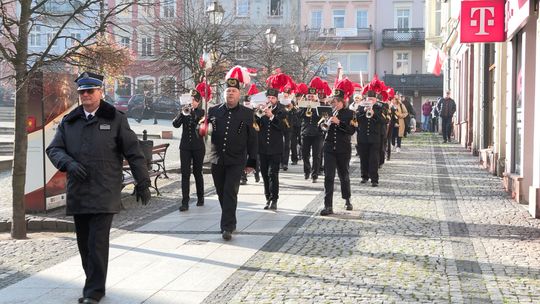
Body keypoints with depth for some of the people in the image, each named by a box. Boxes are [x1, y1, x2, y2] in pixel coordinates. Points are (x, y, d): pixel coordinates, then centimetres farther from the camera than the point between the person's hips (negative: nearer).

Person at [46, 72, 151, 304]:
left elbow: (133, 152, 1)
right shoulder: (69, 121, 11)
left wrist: (142, 182, 0)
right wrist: (68, 163, -14)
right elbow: (54, 149, 7)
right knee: (84, 244, 10)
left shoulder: (115, 119, 1)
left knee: (97, 244, -7)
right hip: (77, 194, 4)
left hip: (104, 194, -4)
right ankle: (94, 284, 22)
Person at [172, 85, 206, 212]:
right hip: (185, 147, 2)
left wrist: (192, 111, -22)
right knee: (185, 173, -5)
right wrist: (182, 113, -20)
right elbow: (175, 124, -6)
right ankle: (185, 202, -7)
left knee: (197, 172, 8)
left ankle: (200, 198, 25)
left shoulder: (201, 112, 1)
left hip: (198, 147, -1)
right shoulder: (184, 111, 7)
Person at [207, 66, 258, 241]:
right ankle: (230, 222, 28)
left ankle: (227, 228, -7)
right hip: (217, 160, 3)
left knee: (230, 193, -9)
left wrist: (252, 161, 1)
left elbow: (252, 139, 2)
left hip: (236, 161, -3)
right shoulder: (213, 111, 4)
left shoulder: (247, 114, -1)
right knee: (221, 193, 11)